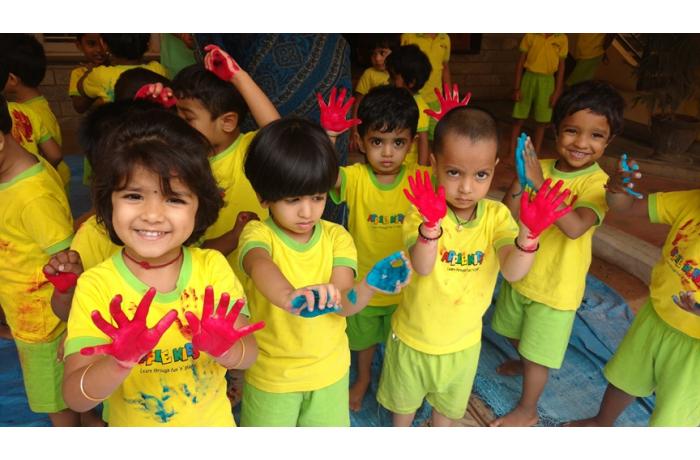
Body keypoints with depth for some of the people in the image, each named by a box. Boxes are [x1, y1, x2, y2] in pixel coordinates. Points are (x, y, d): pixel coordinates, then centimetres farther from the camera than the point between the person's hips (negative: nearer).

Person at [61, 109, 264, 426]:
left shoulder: (212, 267, -17)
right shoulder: (95, 286, -20)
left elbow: (249, 354, -17)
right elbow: (75, 398, -21)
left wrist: (223, 349, -36)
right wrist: (121, 363, -39)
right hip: (132, 425, 0)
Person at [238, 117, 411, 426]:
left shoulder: (336, 237, -10)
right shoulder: (258, 234, -18)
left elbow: (341, 303, -21)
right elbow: (259, 265, -43)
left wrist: (367, 287, -44)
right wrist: (288, 296, -65)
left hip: (329, 369, 2)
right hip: (271, 374, -2)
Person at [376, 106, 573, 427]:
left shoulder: (496, 216, -17)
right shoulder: (424, 215, -25)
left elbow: (513, 271, -29)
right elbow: (422, 268, -40)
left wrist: (529, 231, -47)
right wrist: (432, 223, -58)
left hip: (463, 341, 2)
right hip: (413, 336, -2)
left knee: (449, 403, 29)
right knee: (404, 399, 25)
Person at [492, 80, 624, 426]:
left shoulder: (598, 184, -21)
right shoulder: (540, 168, -9)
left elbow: (575, 227, -38)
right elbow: (508, 216, -13)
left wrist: (539, 183, -41)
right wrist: (520, 179, -28)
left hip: (555, 287, -5)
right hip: (520, 274, 5)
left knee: (537, 355, 12)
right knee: (518, 337, 29)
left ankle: (527, 411, 36)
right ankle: (523, 363, 60)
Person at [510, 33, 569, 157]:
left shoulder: (562, 39, 1)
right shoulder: (530, 35, -2)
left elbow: (561, 66, 4)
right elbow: (520, 62, 1)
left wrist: (557, 91, 0)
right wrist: (517, 88, -3)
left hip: (547, 82, 1)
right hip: (529, 78, -1)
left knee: (542, 122, 6)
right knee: (518, 119, 2)